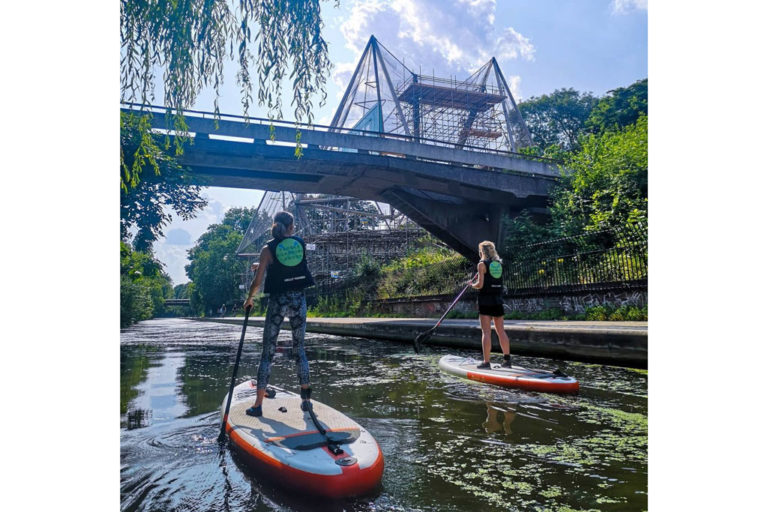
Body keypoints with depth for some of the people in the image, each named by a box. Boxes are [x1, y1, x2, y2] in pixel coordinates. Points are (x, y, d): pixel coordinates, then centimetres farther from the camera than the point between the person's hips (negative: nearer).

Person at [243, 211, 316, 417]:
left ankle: (258, 404, 7)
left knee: (268, 352, 5)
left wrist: (249, 298, 12)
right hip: (298, 300, 2)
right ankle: (306, 399, 16)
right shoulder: (301, 244, 2)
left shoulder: (268, 249, -4)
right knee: (299, 349, 12)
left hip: (277, 301, -2)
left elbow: (257, 281, -6)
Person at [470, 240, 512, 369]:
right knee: (501, 331, 10)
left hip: (485, 300, -6)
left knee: (486, 332, -3)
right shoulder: (499, 263, 10)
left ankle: (486, 362, -2)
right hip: (498, 300, 6)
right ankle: (507, 360, 12)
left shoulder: (482, 264, -7)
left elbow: (480, 285, -13)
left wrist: (472, 284, 7)